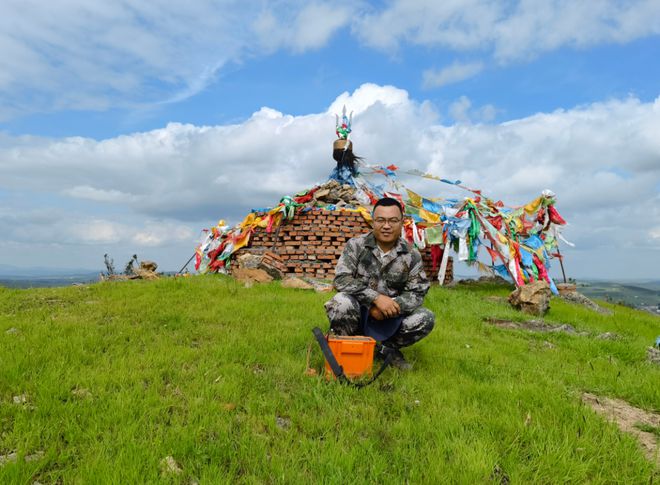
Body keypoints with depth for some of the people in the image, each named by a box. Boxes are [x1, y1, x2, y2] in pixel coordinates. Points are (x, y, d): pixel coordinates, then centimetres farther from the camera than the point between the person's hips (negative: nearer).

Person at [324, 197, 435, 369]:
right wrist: (376, 298, -28)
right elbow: (341, 279, -18)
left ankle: (387, 347, 7)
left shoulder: (412, 256, -3)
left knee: (426, 318, -20)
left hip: (390, 319, 2)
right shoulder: (356, 245, -7)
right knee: (341, 302, -33)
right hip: (358, 314, -2)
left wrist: (392, 305, -24)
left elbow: (417, 293, -5)